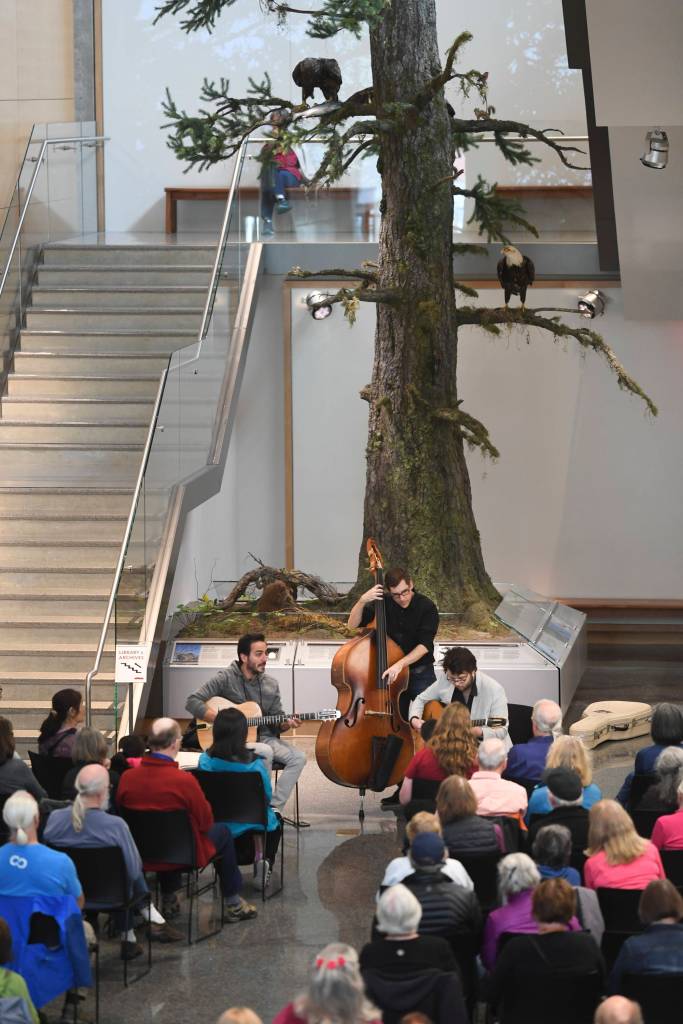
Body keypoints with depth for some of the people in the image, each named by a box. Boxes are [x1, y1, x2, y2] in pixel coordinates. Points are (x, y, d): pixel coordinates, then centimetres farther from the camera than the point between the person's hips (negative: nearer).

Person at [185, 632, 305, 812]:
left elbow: (276, 722, 13)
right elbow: (192, 702, -14)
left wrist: (286, 724, -12)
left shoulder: (271, 685, 8)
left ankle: (273, 808, -16)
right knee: (265, 752, -34)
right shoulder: (225, 678, -7)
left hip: (263, 737, 6)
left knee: (298, 757, -17)